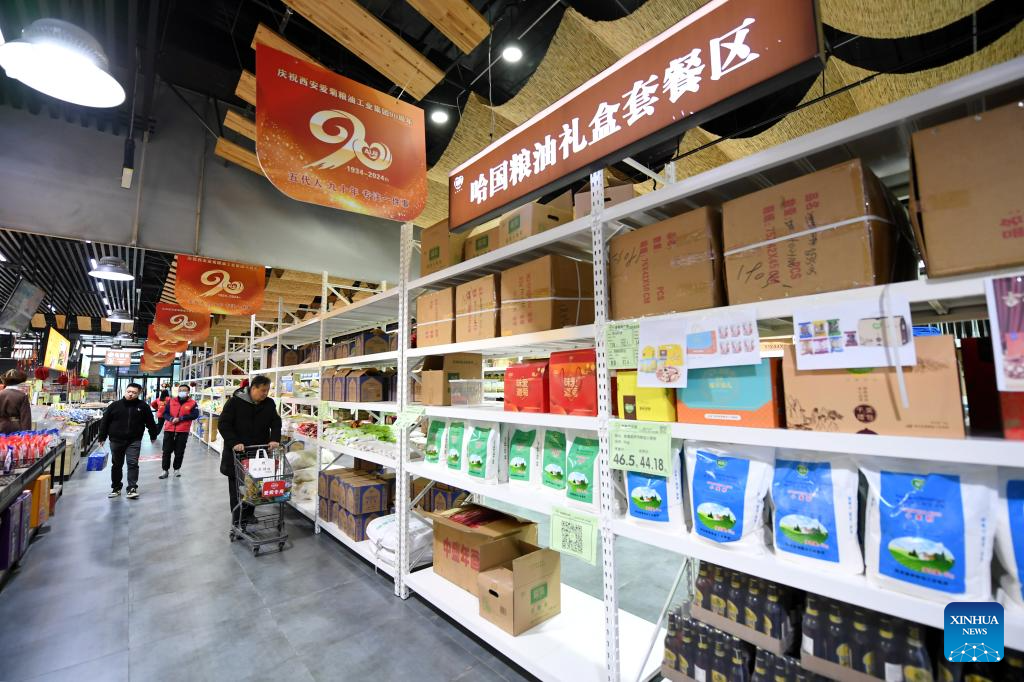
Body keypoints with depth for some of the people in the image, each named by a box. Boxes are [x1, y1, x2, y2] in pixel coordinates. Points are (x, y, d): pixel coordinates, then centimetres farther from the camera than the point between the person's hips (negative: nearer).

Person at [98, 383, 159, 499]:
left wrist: (153, 436, 11)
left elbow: (150, 422, 6)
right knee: (116, 465, 14)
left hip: (134, 441, -2)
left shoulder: (143, 406, -2)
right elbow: (104, 421, 6)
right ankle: (116, 488, 27)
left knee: (133, 463, -8)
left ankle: (132, 488, -5)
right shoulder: (114, 405, 0)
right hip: (116, 440, 2)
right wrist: (102, 437, 5)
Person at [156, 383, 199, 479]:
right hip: (169, 430, 2)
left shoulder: (192, 403, -1)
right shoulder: (171, 401, 5)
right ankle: (165, 470, 17)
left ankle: (177, 469, 23)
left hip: (183, 431, -2)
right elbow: (164, 413, 2)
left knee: (179, 452, 7)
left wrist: (180, 418, -18)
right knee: (167, 451, 5)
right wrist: (171, 419, -18)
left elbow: (195, 415, -11)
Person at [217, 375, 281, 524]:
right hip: (237, 452, -3)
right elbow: (224, 424, -12)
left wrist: (275, 439, -15)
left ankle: (249, 515, 26)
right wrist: (234, 442, -22)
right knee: (237, 487, 5)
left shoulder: (269, 403, 2)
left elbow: (276, 422, 2)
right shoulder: (235, 402, -10)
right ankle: (237, 521, 15)